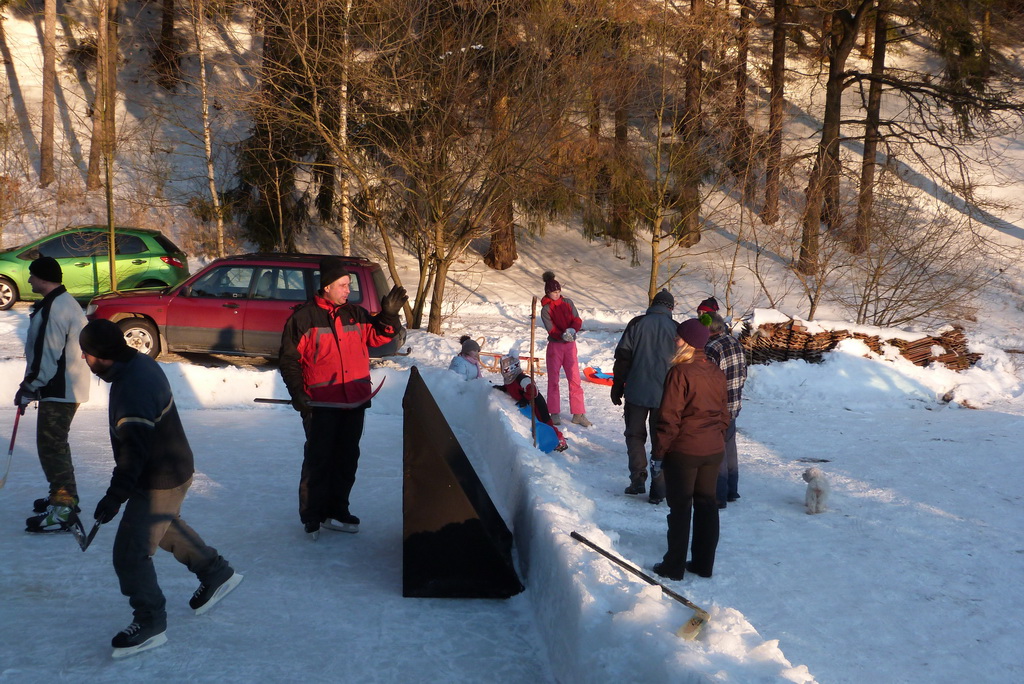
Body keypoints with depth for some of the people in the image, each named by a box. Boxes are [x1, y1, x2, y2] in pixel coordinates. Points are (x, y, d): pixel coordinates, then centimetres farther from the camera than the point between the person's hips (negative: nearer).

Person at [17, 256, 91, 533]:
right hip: (63, 386, 11)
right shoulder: (63, 302, 14)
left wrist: (28, 389, -16)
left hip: (60, 390, -11)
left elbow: (47, 357, -23)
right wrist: (31, 386, 22)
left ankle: (63, 510, -5)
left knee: (51, 445, -7)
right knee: (55, 443, 21)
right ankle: (64, 496, 33)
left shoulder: (55, 309, -21)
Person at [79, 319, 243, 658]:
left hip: (160, 481, -11)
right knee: (165, 527, 31)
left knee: (130, 553, -4)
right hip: (171, 467, 11)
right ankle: (217, 573, 45)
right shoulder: (139, 363, 1)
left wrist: (115, 496, -34)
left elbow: (135, 449, -34)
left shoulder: (134, 388, -31)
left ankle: (150, 623, 10)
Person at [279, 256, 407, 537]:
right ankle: (312, 517, 10)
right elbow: (289, 360, -3)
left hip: (354, 402, 5)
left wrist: (389, 315, -11)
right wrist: (298, 394, -11)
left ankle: (336, 512, 25)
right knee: (318, 460, -1)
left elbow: (377, 337, 5)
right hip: (320, 404, -5)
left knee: (347, 459, 12)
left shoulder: (355, 314, 8)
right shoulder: (303, 318, -6)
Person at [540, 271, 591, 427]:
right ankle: (555, 413, 11)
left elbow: (577, 320, -2)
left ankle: (578, 414, 2)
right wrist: (563, 335, -32)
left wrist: (572, 330, -23)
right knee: (553, 380, 4)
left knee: (575, 380, 0)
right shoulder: (545, 309, -4)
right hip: (555, 346, -2)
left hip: (570, 345, 3)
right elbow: (551, 329, -15)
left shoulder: (568, 302, 6)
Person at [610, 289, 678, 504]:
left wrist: (617, 388, 7)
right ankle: (658, 490, 5)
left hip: (637, 392, 0)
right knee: (661, 441, 6)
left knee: (635, 435, 15)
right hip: (665, 395, 1)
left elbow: (622, 357, -1)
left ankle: (638, 478, 5)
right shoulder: (676, 329, 1)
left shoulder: (637, 324, -1)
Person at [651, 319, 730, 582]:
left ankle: (674, 566, 10)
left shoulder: (680, 372, -15)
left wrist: (659, 453, -9)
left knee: (680, 507, 2)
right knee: (706, 504, 13)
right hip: (714, 451, 6)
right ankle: (704, 563, 19)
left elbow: (669, 418, -16)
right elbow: (724, 414, 13)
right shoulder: (717, 373, 6)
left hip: (683, 451, -6)